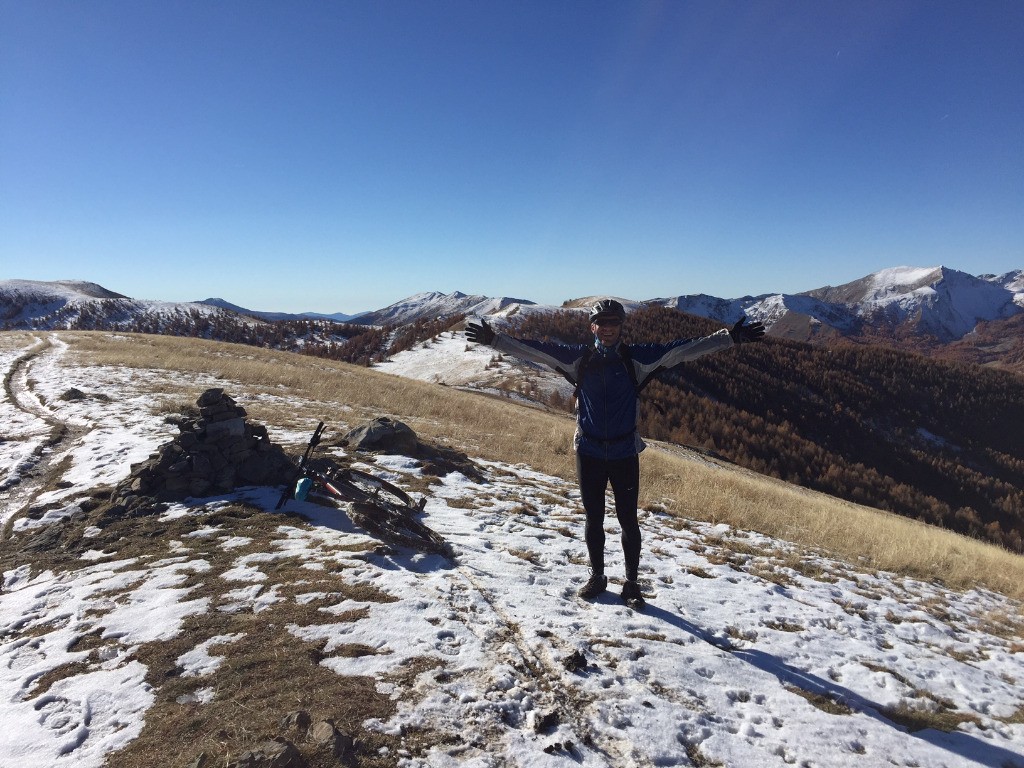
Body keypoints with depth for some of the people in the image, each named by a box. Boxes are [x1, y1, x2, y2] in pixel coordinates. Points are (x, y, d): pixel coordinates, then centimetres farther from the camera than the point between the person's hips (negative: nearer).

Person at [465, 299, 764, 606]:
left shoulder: (636, 358, -4)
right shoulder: (578, 358, -1)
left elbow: (684, 349, -8)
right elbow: (534, 349, -2)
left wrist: (729, 337, -14)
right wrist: (493, 339, -6)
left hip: (625, 453, -1)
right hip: (589, 453, 1)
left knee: (628, 520, 7)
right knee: (593, 518, 13)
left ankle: (631, 581, 25)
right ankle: (597, 576, 31)